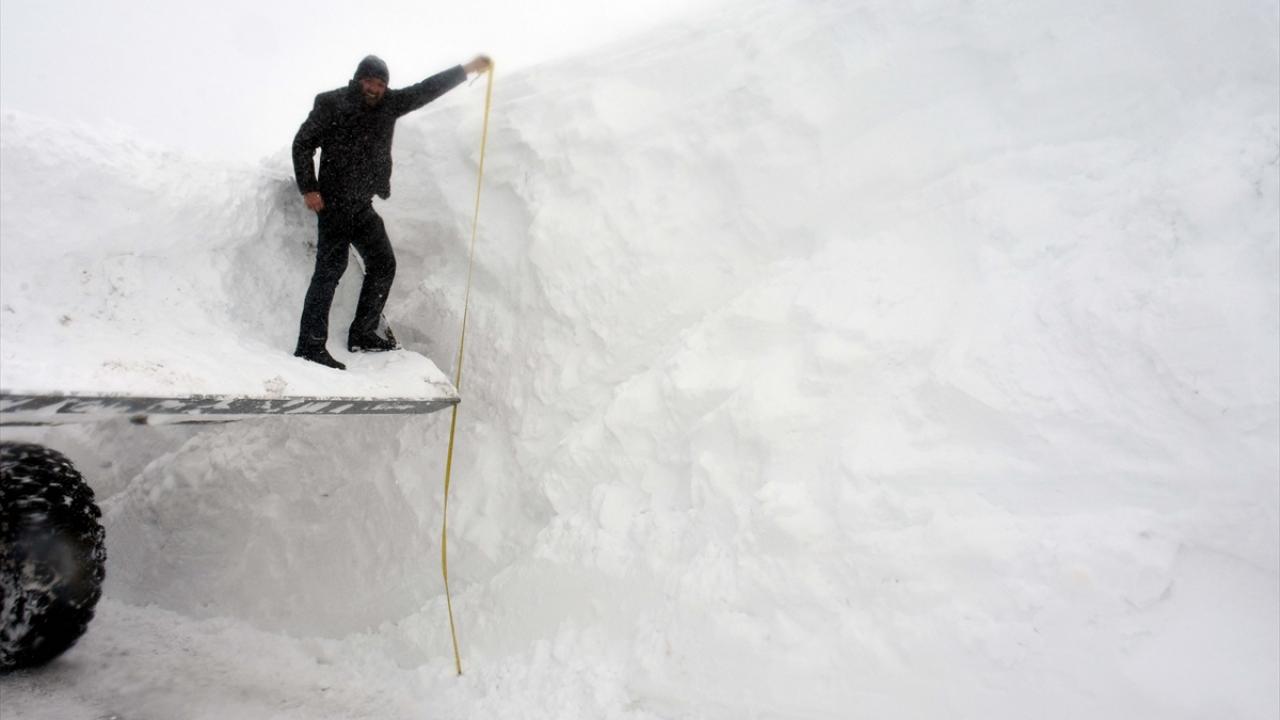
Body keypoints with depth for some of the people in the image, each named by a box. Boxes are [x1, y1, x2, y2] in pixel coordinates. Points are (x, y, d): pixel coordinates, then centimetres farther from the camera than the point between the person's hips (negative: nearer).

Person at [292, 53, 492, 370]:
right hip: (333, 203, -7)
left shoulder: (389, 103, 10)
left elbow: (427, 89, 11)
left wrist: (466, 69, 8)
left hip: (363, 206, 7)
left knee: (383, 264, 10)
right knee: (331, 268, -11)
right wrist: (309, 188, -12)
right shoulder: (331, 104, -5)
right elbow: (302, 144, -3)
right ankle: (310, 345, -8)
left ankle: (362, 334, 20)